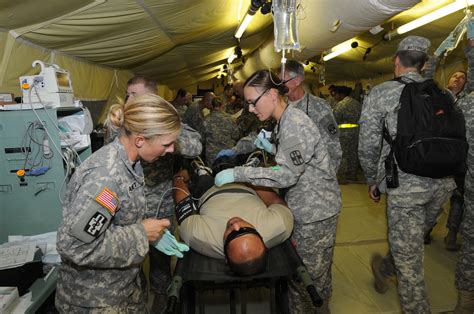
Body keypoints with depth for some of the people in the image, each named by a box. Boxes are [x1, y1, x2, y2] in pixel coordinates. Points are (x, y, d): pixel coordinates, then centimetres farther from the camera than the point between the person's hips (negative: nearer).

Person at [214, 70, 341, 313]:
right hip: (306, 207, 9)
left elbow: (286, 175, -26)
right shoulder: (286, 121, 9)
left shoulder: (295, 124, -22)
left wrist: (238, 174, -24)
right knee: (317, 271, 22)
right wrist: (273, 148, 3)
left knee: (308, 276, 5)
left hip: (315, 210, -9)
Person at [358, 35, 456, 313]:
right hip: (443, 183, 6)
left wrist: (373, 181, 10)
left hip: (405, 184, -6)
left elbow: (368, 147, -4)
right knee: (412, 239, 25)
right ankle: (385, 269, 48)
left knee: (409, 257, 7)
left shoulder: (380, 94, -4)